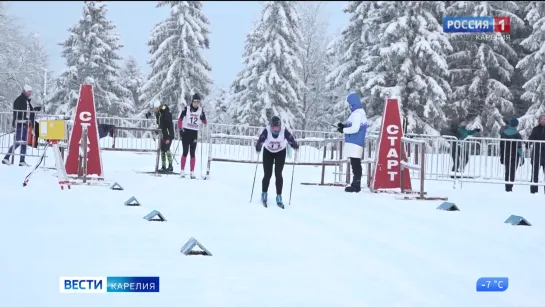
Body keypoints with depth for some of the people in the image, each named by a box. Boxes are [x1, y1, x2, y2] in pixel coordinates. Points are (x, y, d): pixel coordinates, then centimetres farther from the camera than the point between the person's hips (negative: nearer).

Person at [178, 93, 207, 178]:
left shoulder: (200, 110, 4)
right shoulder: (187, 109, -4)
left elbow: (204, 122, 5)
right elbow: (180, 120, -2)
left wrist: (203, 119, -16)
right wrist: (181, 128, -13)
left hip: (194, 133, 2)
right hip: (186, 132, -2)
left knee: (192, 153, 2)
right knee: (185, 152, -1)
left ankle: (192, 172, 4)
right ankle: (182, 171, 5)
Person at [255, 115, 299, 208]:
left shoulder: (284, 130, -26)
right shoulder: (267, 131, -29)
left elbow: (290, 139, -27)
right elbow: (261, 140, -37)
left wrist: (295, 146, -44)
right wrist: (258, 148, -53)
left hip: (280, 152, 0)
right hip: (268, 152, 0)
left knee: (278, 174, -6)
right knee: (267, 174, 0)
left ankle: (279, 197, 3)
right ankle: (264, 194, 22)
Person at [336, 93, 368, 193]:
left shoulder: (357, 113, -14)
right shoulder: (360, 112, 18)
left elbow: (355, 128, -21)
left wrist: (343, 130, -8)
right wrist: (344, 126, 11)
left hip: (354, 143, -11)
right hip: (356, 142, 11)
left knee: (355, 164, -10)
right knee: (356, 164, 13)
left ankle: (356, 185, -11)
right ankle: (356, 184, 18)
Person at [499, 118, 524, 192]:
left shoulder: (503, 133, 3)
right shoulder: (517, 135, -11)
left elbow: (501, 146, 6)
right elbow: (519, 147, -12)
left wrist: (501, 157, 12)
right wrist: (522, 157, -6)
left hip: (506, 156, 4)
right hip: (514, 156, -4)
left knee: (507, 172, 14)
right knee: (512, 172, 1)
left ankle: (507, 187, 15)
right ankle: (509, 187, -6)